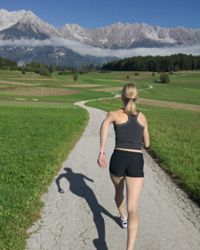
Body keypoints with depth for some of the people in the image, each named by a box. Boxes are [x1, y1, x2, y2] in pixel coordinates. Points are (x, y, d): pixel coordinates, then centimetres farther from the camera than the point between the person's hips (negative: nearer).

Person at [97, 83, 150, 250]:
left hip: (118, 159, 0)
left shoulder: (114, 114, 7)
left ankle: (123, 219, 57)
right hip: (136, 163, 0)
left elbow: (105, 123, -19)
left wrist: (101, 151, -22)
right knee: (133, 209, -6)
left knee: (118, 191, 34)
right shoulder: (143, 117, 17)